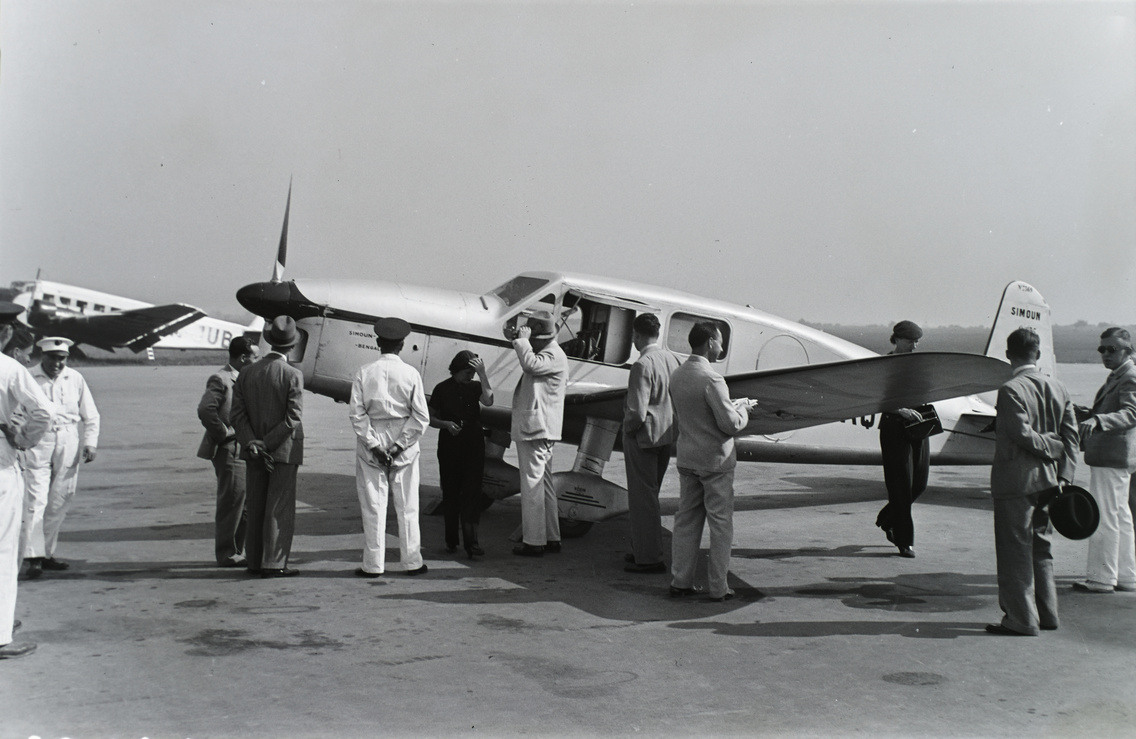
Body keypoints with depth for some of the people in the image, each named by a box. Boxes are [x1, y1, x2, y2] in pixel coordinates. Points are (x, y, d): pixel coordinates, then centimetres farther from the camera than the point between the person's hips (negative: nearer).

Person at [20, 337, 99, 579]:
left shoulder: (75, 379, 8)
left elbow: (90, 416, 13)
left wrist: (90, 443, 2)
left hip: (68, 445, 3)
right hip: (37, 443, -3)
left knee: (59, 502, 7)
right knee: (36, 499, -10)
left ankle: (47, 553, 17)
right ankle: (33, 557, -9)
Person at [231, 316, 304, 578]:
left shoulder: (246, 373, 3)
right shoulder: (292, 375, -12)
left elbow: (237, 413, -2)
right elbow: (293, 417, -18)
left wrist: (252, 443, -9)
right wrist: (267, 445, -12)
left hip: (253, 452, 5)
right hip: (284, 451, -5)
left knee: (255, 508, 13)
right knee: (279, 509, 1)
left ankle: (254, 561, 20)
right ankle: (274, 564, 3)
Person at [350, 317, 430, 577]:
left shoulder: (364, 373, -4)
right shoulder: (411, 374, -4)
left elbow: (357, 414, -9)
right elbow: (421, 417, -8)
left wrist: (373, 445, -7)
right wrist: (399, 445, -5)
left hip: (371, 443, 0)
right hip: (405, 446, 0)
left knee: (373, 506, 5)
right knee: (407, 507, 8)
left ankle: (373, 564, 9)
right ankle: (413, 562, 14)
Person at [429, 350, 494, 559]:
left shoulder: (475, 386, 6)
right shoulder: (442, 389, 2)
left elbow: (488, 400, -15)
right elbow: (430, 418, 6)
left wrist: (482, 373, -17)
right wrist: (446, 424, -13)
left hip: (474, 447, 1)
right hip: (449, 447, -1)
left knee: (472, 491, -8)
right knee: (450, 492, 5)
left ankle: (470, 541, -13)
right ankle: (451, 540, 17)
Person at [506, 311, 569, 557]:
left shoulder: (553, 355, -15)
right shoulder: (546, 352, 18)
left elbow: (531, 364, -32)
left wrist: (522, 339, -19)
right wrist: (517, 339, 15)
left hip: (536, 429, -11)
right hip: (539, 428, 11)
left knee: (532, 484, -7)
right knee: (544, 483, 15)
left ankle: (533, 541, -4)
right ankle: (551, 538, 22)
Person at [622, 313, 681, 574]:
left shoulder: (642, 365, -21)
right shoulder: (672, 359, 3)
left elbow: (637, 412, -24)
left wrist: (627, 428, -6)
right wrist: (670, 423, 15)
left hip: (642, 436, -8)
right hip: (667, 435, 8)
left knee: (642, 497, 2)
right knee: (649, 495, 19)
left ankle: (649, 558, 9)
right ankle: (642, 549, 30)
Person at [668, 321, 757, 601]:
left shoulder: (677, 375, 5)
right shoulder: (711, 379, -20)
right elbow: (731, 425, -20)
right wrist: (743, 408, 1)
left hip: (686, 458, 7)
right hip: (715, 460, -7)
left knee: (686, 519, 13)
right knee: (720, 523, 3)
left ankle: (680, 581, 18)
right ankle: (718, 587, 9)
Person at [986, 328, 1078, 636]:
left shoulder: (1010, 390, -15)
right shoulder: (1058, 389, 7)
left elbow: (1022, 434, -20)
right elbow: (1071, 434, 6)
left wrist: (1053, 448, -5)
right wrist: (1065, 475, 4)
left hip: (1015, 481, -7)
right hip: (1047, 479, 7)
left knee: (1015, 551, 0)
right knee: (1040, 547, 18)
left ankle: (1021, 619, 5)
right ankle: (1046, 613, 25)